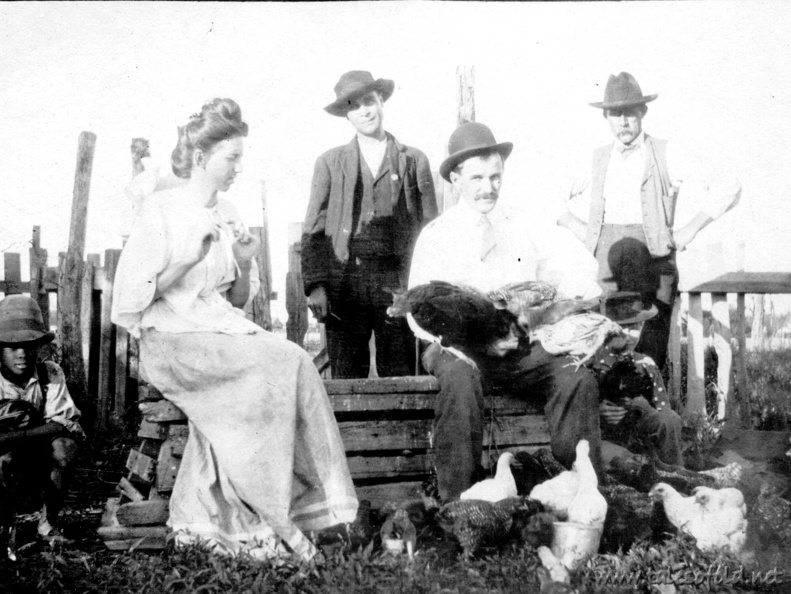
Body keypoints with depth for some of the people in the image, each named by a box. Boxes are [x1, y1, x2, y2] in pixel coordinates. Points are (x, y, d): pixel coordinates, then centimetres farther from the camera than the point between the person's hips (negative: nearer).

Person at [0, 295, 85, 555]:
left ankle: (48, 523, -4)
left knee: (65, 446, -27)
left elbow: (67, 424, -20)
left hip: (39, 464, 2)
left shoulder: (51, 374, -10)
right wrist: (42, 431, -34)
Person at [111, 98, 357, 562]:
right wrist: (186, 260, -15)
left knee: (287, 363, -24)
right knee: (284, 362, -25)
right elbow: (130, 298, -9)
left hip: (221, 331, 6)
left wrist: (244, 266, 1)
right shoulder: (161, 212, -3)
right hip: (173, 339, -6)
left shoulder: (224, 221, 17)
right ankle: (274, 521, -19)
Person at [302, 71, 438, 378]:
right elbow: (313, 229, 8)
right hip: (343, 282, 0)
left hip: (397, 284, 0)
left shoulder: (415, 160, 11)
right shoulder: (330, 162, 12)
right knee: (346, 381, 1)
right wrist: (314, 285, -4)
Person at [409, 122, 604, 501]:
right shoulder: (435, 237, 8)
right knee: (460, 375, -35)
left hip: (524, 348, 3)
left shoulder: (527, 228, 16)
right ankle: (455, 502, -29)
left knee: (578, 378, -24)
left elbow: (579, 267, 6)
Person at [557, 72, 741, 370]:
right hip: (609, 268, 3)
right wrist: (578, 227, 9)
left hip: (654, 265, -3)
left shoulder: (668, 155, 0)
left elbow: (728, 186, -3)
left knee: (649, 361, -7)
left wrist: (691, 228, -7)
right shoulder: (598, 160, 12)